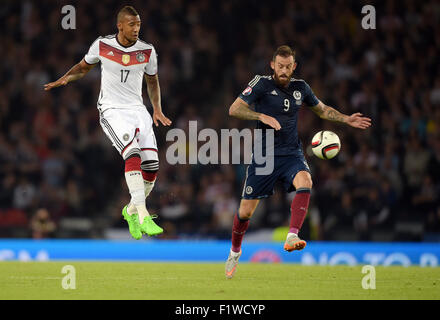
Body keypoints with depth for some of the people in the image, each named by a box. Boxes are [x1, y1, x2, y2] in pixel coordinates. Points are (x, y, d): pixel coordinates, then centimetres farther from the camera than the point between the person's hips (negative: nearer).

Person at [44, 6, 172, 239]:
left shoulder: (147, 51, 2)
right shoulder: (102, 45, -3)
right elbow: (84, 67, 16)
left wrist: (157, 110, 7)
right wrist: (64, 79, -1)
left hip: (137, 110, 3)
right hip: (112, 111, -3)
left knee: (152, 164, -8)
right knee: (132, 154, -27)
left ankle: (132, 210, 19)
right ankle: (142, 215, -31)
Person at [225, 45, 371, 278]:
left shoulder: (300, 88, 7)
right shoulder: (262, 84, -5)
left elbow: (322, 109, 25)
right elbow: (234, 109, -13)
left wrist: (346, 120, 11)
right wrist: (262, 116, -26)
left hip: (291, 154, 2)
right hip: (264, 156, -2)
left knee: (305, 182, -32)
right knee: (246, 211, 0)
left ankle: (292, 237, -40)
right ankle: (235, 251, 29)